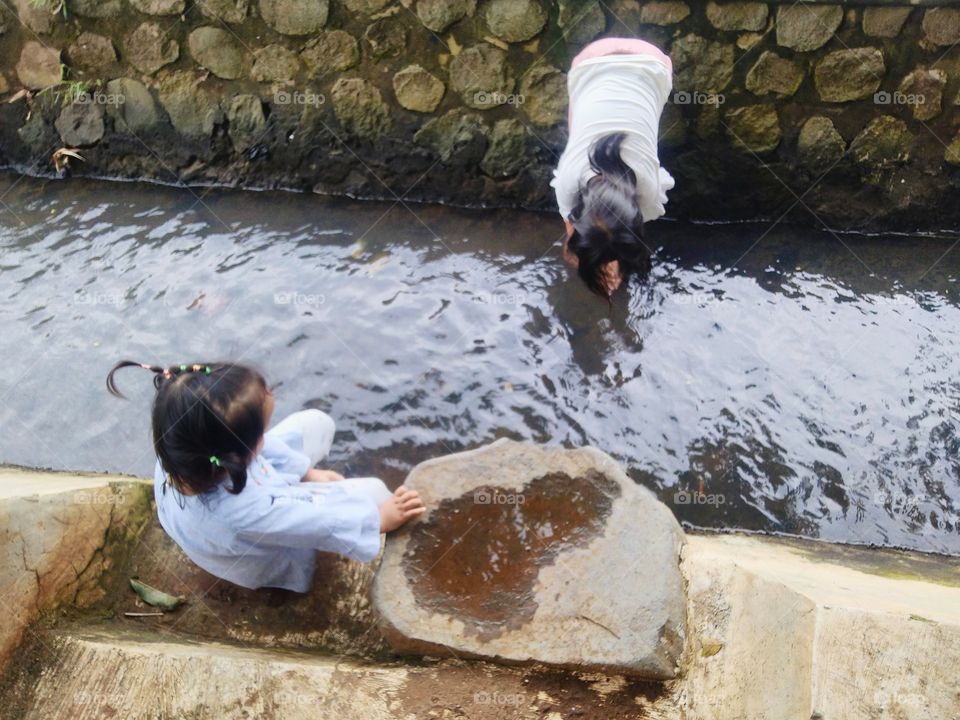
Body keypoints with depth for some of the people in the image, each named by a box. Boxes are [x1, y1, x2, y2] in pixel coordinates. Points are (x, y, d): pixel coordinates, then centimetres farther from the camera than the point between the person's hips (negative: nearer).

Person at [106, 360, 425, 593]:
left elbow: (268, 448, -11)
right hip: (269, 560, -6)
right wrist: (380, 519, -19)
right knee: (371, 491, -7)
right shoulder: (241, 514, -50)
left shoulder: (184, 448, -32)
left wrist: (307, 473, -1)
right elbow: (321, 524, -33)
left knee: (315, 422, 9)